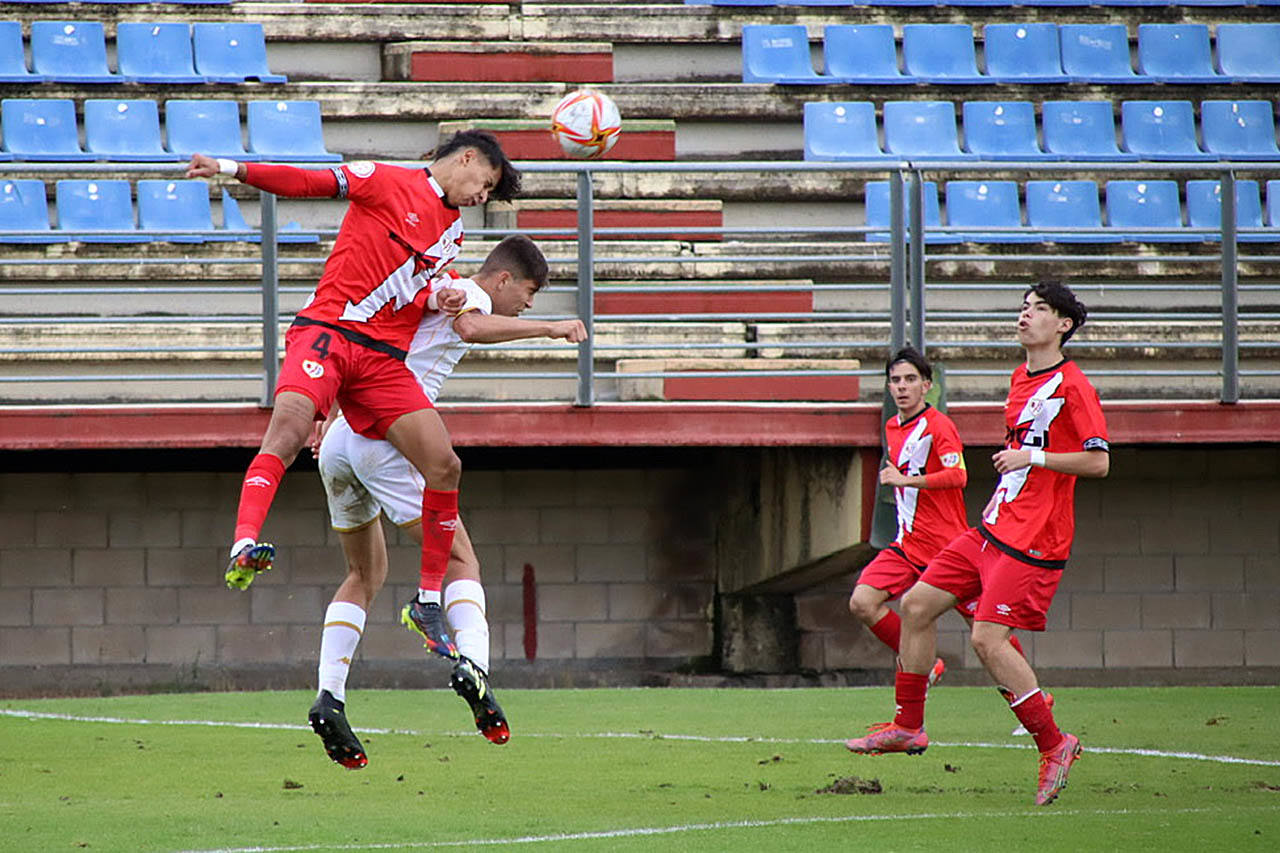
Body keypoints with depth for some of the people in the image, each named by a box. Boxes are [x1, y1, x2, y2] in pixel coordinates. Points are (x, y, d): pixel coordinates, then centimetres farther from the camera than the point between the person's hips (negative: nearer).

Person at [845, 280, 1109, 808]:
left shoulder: (1070, 385, -12)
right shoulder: (1021, 379, 15)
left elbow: (1098, 461, -17)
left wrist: (1033, 457, -19)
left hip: (1034, 541, -9)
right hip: (993, 527, 9)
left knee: (987, 637, -17)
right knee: (916, 605, 8)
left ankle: (1053, 744, -7)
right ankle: (908, 726, 19)